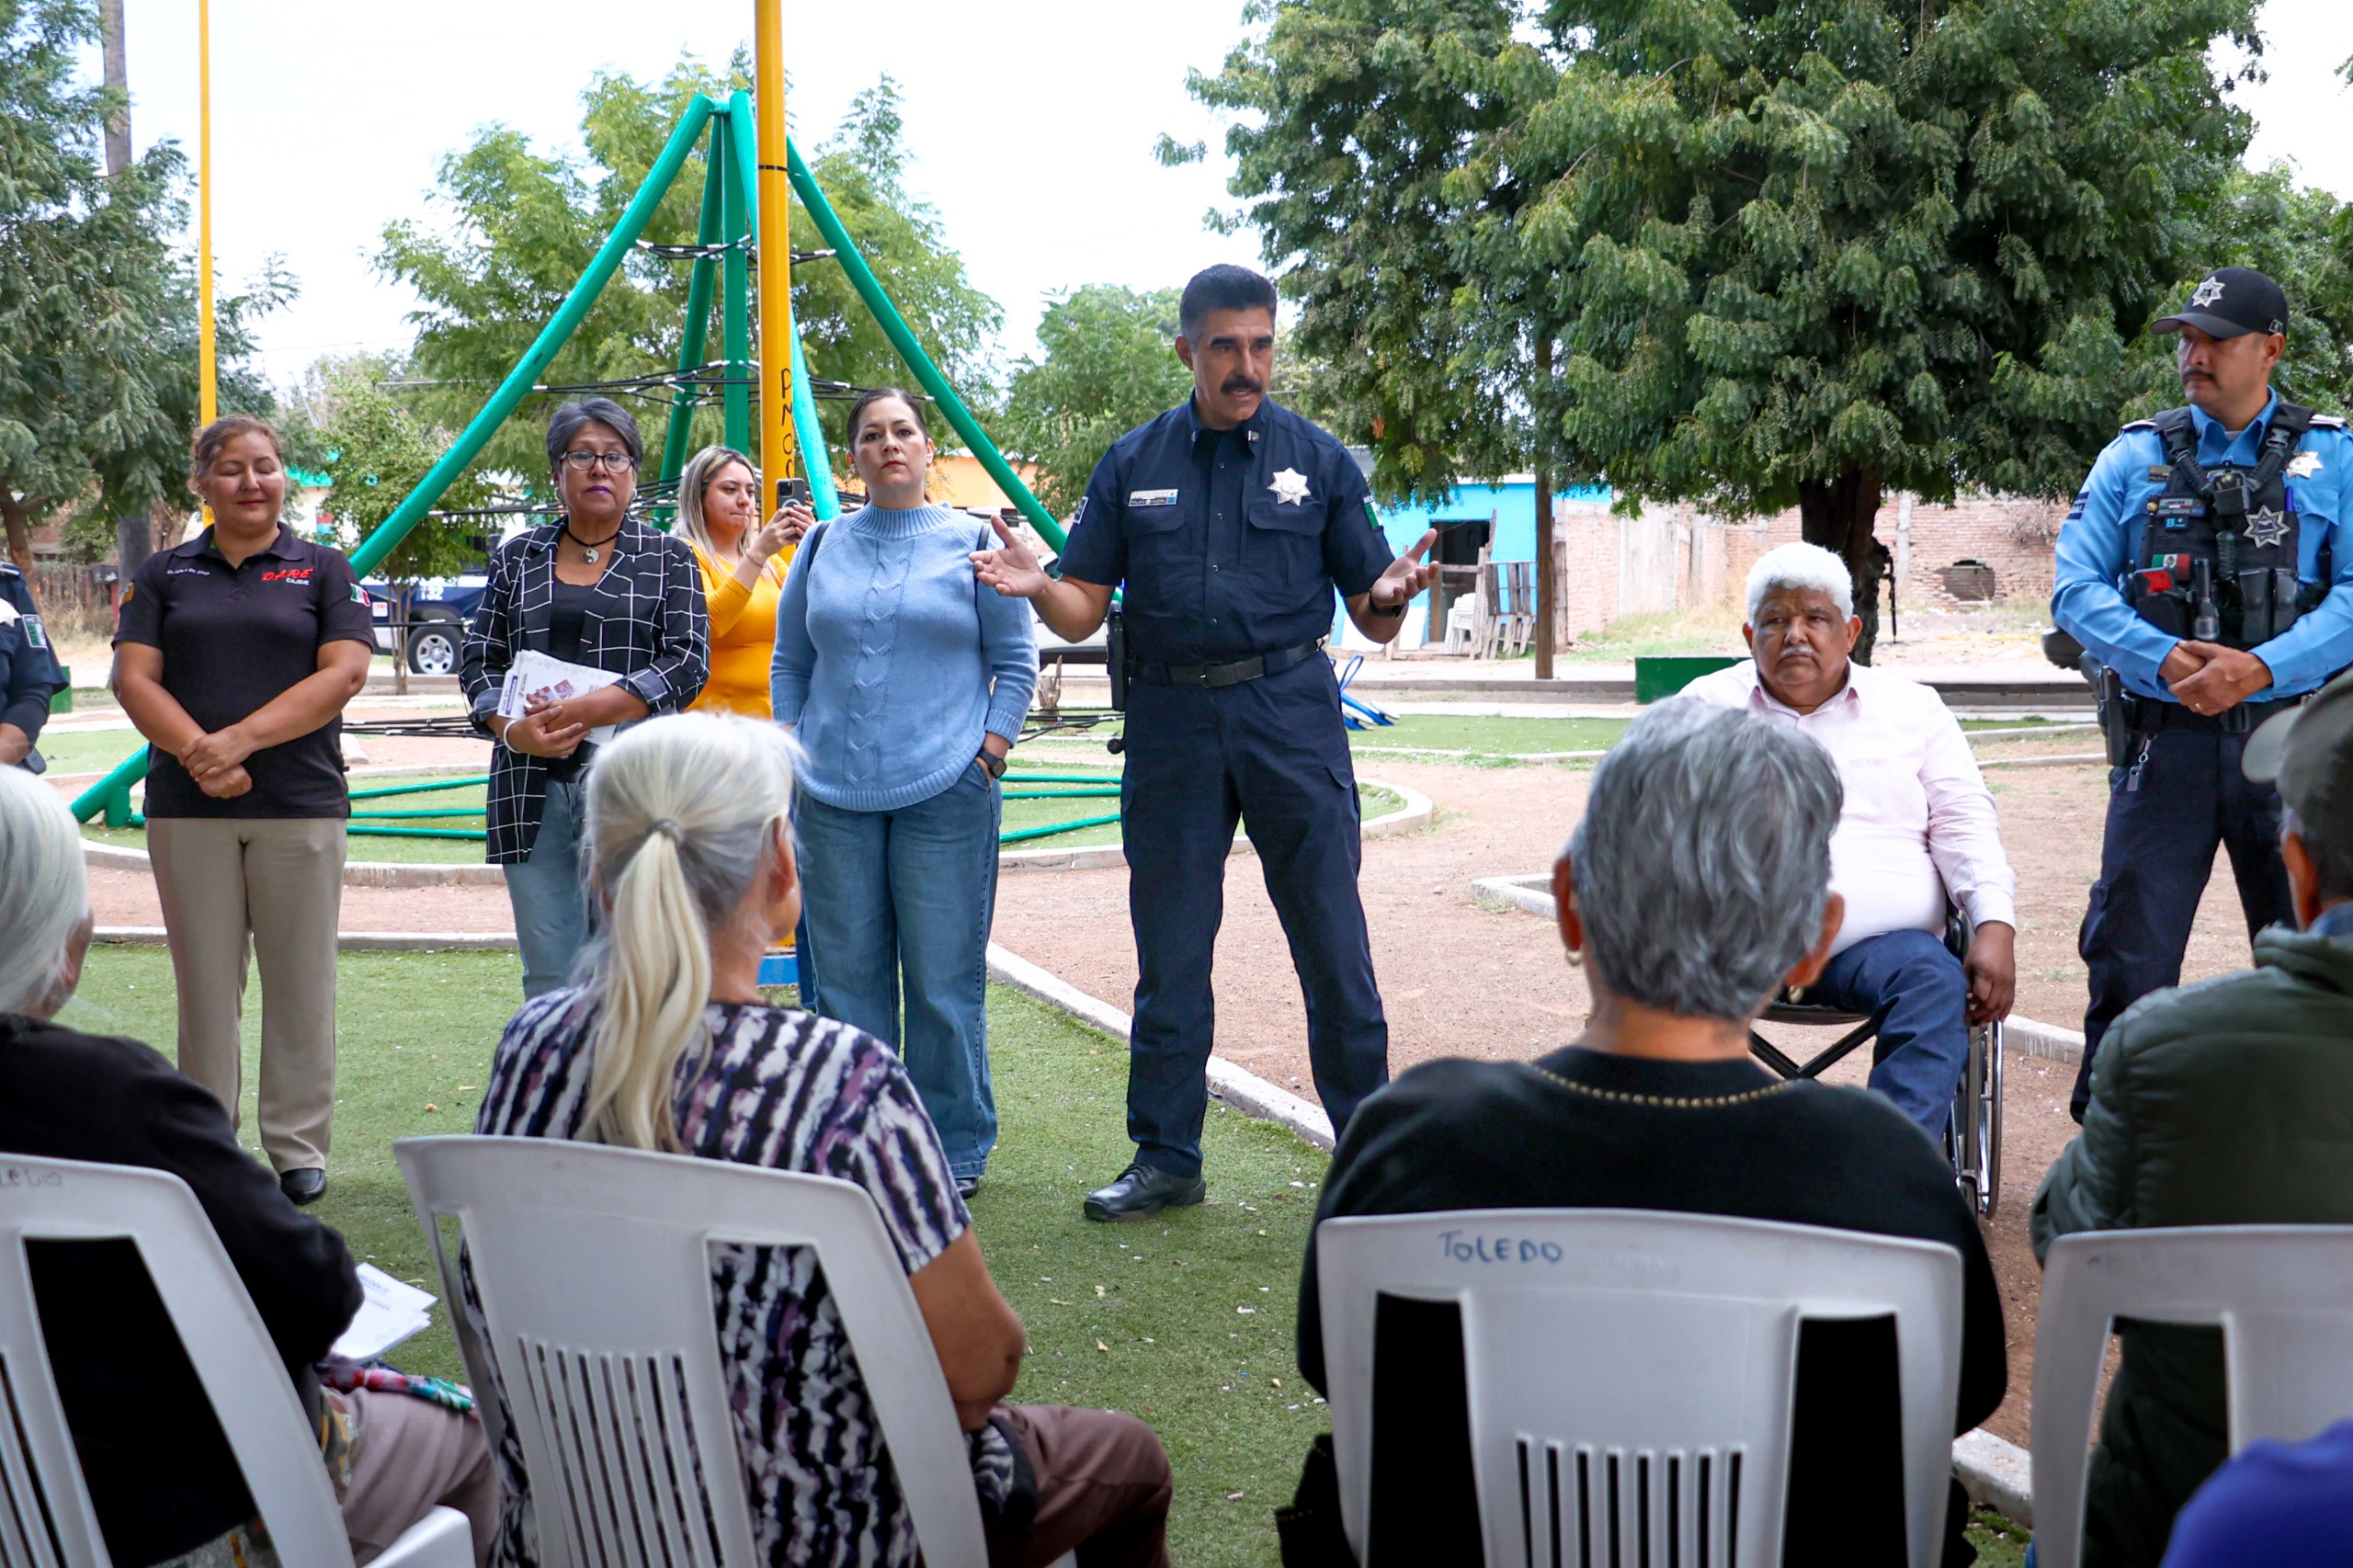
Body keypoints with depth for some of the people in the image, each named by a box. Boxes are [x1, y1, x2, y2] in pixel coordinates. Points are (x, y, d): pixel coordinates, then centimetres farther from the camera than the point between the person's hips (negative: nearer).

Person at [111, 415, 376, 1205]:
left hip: (300, 805, -1)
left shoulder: (323, 569, 8)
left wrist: (241, 739, -14)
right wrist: (197, 751, -14)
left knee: (300, 980, 2)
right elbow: (134, 678, 3)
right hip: (188, 807, 1)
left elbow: (343, 674, -4)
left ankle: (298, 1148, 11)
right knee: (204, 982, 4)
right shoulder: (165, 574, 12)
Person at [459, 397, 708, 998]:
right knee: (547, 979, 3)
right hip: (534, 787, 3)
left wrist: (589, 709, -14)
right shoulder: (518, 558, 16)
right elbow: (478, 656, 12)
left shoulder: (669, 559, 8)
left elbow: (689, 661, -3)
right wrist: (511, 727, -9)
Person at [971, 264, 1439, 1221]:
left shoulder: (1317, 460, 6)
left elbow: (1372, 621, 6)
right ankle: (1165, 1158, 16)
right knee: (1169, 952, 6)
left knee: (1332, 943, -1)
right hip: (1171, 720, 2)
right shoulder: (1132, 466, 9)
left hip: (1290, 715, -1)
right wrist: (1037, 588, -14)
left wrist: (1390, 594, -17)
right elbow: (1085, 614, 7)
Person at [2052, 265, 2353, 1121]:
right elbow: (2076, 589, 0)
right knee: (2129, 952, -1)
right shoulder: (2135, 457, 8)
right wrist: (2164, 659, -16)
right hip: (2165, 737, 0)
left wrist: (2262, 667, -19)